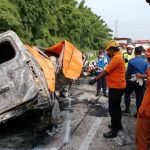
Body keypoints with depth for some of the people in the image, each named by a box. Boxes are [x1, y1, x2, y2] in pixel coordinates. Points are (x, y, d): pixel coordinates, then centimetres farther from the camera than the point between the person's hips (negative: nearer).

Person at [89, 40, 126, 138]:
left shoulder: (116, 58, -19)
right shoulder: (118, 56, 13)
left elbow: (106, 71, -21)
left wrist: (95, 79, -18)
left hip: (116, 87, -11)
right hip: (118, 86, 11)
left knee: (113, 109, -4)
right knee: (116, 107, 20)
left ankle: (114, 131, 5)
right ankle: (118, 125, 34)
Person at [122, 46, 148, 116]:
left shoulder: (131, 61, -11)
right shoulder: (145, 62, -3)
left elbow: (128, 72, -5)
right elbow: (146, 72, 2)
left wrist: (127, 79, 10)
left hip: (132, 80, -2)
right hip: (141, 81, 2)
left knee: (127, 94, 18)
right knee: (139, 97, 7)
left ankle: (127, 108, 17)